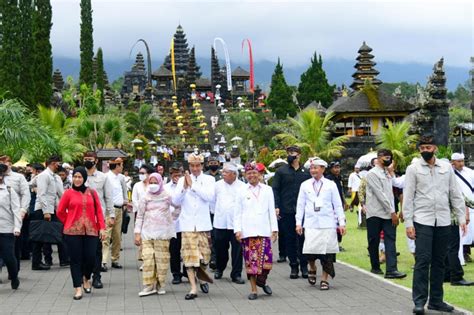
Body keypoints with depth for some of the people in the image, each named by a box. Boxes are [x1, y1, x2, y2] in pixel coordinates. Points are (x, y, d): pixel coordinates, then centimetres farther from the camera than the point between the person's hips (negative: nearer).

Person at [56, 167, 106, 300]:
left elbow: (98, 211, 6)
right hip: (73, 232, -1)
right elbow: (60, 212, 8)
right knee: (76, 259, 0)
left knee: (91, 258, -2)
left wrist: (102, 227, -1)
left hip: (91, 231, 1)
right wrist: (69, 223, 9)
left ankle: (86, 278, 28)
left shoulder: (92, 193, 7)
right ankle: (78, 288, 6)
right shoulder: (68, 193, 2)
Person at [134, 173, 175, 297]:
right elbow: (139, 216, 7)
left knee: (162, 259, -2)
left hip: (162, 233, -1)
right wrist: (137, 233, 1)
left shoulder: (167, 197, 4)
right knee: (147, 258, -7)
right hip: (147, 233, 1)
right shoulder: (145, 198, 7)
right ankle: (149, 285, -3)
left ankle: (160, 285, 8)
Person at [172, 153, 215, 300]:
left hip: (203, 223, 0)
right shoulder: (182, 180, 9)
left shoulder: (209, 179, 5)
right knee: (189, 255, -6)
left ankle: (202, 276, 31)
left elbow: (210, 197, -12)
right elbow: (175, 201, 0)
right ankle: (193, 288, -4)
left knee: (204, 255, 2)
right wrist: (184, 187, -16)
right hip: (187, 223, 0)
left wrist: (193, 185, -15)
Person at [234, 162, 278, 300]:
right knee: (251, 261, 1)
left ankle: (261, 281, 21)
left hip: (264, 231, 0)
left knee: (266, 259, -7)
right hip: (247, 232, 0)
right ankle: (253, 289, 9)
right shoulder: (242, 191, 7)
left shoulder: (267, 190, 10)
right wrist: (237, 230, -2)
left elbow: (272, 211, 10)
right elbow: (237, 213, 8)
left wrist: (274, 229, 5)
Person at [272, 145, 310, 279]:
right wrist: (276, 206, -9)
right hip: (286, 211, -1)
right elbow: (275, 190, 1)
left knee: (303, 239, 2)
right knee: (290, 239, 4)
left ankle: (304, 265, 11)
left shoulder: (306, 172, 8)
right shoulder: (281, 171, 4)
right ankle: (294, 266, 12)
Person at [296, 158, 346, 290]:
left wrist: (341, 222, 1)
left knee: (327, 252, -2)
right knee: (310, 250, -11)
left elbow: (338, 205, 7)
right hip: (310, 224, 1)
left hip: (328, 223, 0)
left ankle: (324, 279, 11)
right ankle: (312, 268, 20)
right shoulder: (305, 185, 8)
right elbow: (300, 205, 11)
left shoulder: (331, 185, 5)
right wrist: (298, 222, 6)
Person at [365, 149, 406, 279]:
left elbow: (390, 194, 17)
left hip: (388, 213, 6)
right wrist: (392, 212, -16)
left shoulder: (387, 174, 16)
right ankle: (375, 267, 20)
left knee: (390, 241, -6)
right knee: (374, 242, 5)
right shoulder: (372, 174, -8)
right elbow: (380, 194, -14)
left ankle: (391, 269, -14)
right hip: (375, 214, -6)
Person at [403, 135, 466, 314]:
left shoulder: (446, 167, 9)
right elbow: (408, 197, -2)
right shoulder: (413, 169, 1)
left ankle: (436, 300, 15)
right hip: (422, 221, -3)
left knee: (439, 262, 8)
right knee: (423, 260, -8)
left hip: (443, 221, 3)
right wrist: (408, 223, -8)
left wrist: (461, 218, 3)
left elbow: (455, 195, 10)